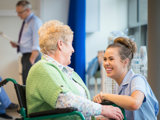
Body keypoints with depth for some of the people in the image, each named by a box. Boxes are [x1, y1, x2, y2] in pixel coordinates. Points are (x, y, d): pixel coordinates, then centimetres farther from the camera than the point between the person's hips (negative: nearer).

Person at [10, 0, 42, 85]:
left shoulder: (35, 22, -11)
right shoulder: (26, 22, 16)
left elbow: (36, 45, -17)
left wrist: (31, 60, -22)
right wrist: (17, 45, 7)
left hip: (32, 56, -9)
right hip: (25, 56, 9)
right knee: (26, 84, 8)